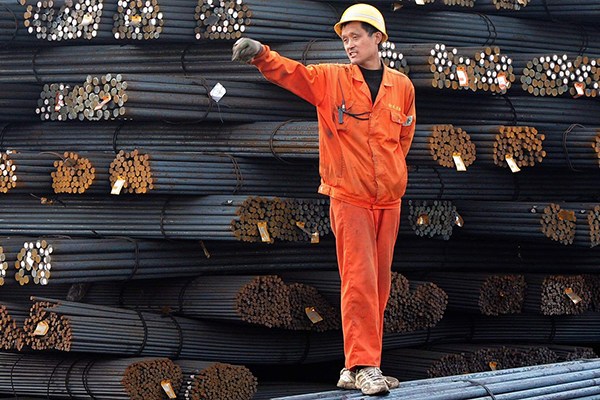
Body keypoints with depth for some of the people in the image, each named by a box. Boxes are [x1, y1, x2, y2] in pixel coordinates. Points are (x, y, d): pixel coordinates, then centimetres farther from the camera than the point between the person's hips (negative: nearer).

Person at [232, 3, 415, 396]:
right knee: (359, 281, -11)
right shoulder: (330, 79, 1)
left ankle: (356, 369, 14)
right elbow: (289, 71, -15)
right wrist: (261, 53, -33)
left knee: (379, 284, 6)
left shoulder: (402, 87, 9)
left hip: (388, 200, 4)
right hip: (349, 198, -4)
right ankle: (364, 366, -9)